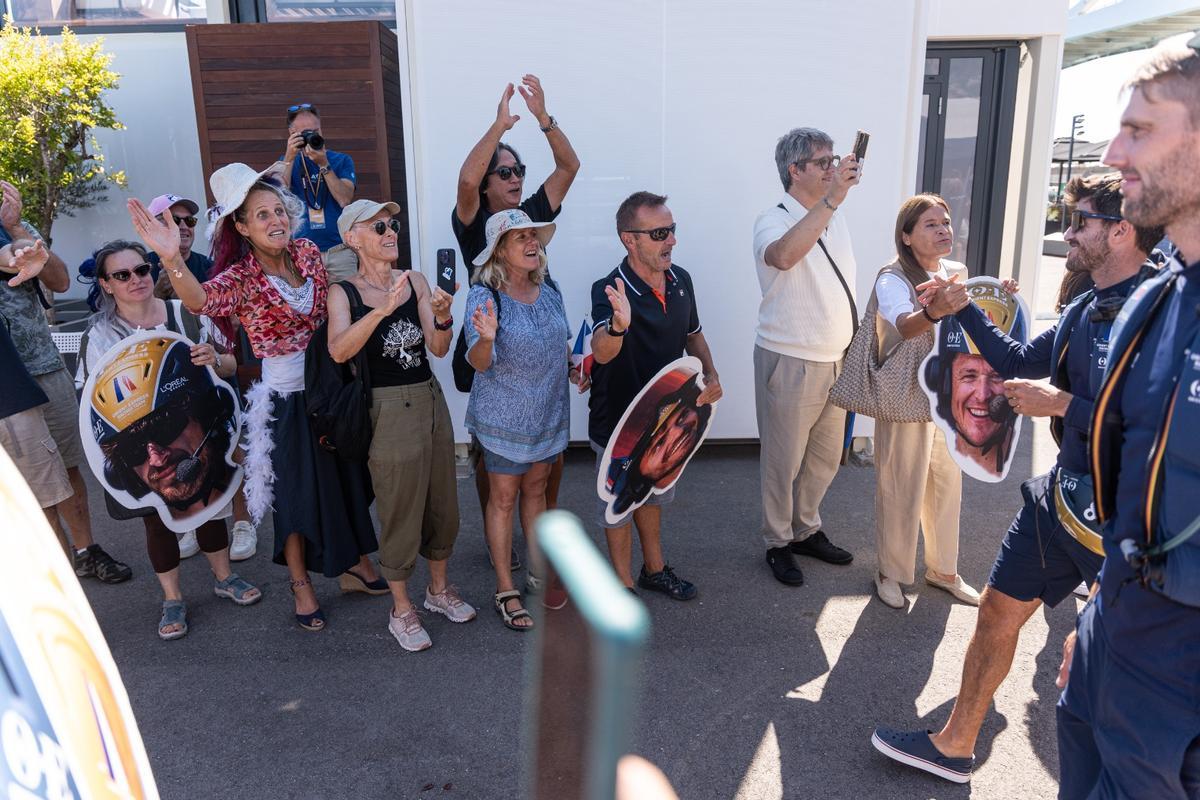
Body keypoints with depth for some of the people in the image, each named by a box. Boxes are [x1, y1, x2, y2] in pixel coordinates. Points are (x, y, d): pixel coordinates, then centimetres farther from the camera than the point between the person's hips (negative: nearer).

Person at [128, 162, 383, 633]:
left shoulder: (309, 253, -1)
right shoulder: (240, 278, -15)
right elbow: (200, 300, -36)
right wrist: (171, 258, -55)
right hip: (286, 397, -5)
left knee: (347, 477, 17)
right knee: (297, 491, 7)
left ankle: (353, 562, 38)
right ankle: (301, 586, 27)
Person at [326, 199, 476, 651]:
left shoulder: (416, 281, 3)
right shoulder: (344, 292, -7)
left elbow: (439, 349, -3)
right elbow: (339, 351, -25)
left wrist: (442, 317, -23)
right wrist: (382, 309, -36)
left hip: (431, 400, 5)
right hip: (388, 409, -5)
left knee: (442, 502, 16)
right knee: (400, 511, 5)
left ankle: (438, 589, 38)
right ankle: (401, 610, 25)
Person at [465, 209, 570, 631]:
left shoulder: (549, 291, 2)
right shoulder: (484, 295, -16)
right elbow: (479, 362, -23)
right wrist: (485, 338, -44)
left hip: (548, 411, 5)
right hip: (503, 416, -5)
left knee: (536, 490, 16)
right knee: (503, 497, 4)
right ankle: (505, 590, 16)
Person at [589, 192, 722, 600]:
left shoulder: (680, 280, -6)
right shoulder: (609, 290, -28)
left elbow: (693, 334, 11)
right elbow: (602, 352, -46)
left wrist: (711, 375, -5)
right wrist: (618, 325, -68)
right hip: (618, 422, -6)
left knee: (654, 494, 26)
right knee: (619, 504, 13)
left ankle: (654, 569, 47)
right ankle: (624, 585, 33)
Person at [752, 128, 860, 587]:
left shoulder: (834, 220, 10)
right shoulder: (774, 221, -14)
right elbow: (783, 255, -40)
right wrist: (832, 198, -42)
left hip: (835, 362, 7)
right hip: (790, 364, -7)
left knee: (825, 458, 18)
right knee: (783, 462, 7)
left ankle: (807, 531, 37)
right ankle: (778, 544, 25)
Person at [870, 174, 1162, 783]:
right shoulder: (1086, 309, 8)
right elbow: (1019, 361, 20)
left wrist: (1059, 402, -20)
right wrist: (964, 307, 15)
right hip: (1064, 489, 8)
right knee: (998, 608, 12)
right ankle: (955, 745, 26)